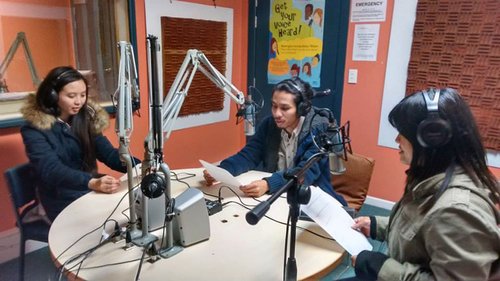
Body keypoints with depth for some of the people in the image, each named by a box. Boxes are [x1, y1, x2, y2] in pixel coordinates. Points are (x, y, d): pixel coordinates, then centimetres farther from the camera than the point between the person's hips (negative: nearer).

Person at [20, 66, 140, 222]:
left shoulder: (87, 118, 4)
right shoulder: (34, 129, -11)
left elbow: (109, 154, -2)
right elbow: (51, 170, -24)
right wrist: (93, 183, -42)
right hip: (62, 202, -4)